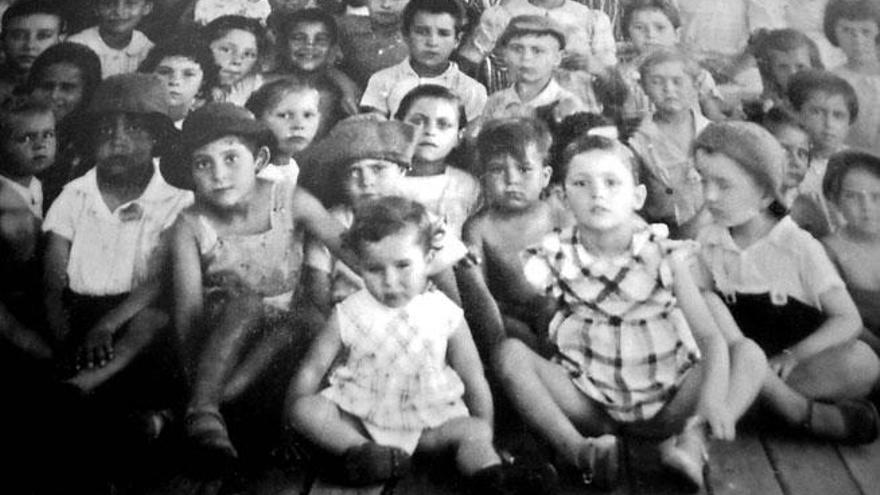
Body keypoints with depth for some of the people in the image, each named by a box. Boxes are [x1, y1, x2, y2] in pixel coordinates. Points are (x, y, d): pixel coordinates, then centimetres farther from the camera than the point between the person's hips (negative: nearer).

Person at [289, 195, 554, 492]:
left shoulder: (446, 316, -6)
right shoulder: (349, 315, -6)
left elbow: (474, 381, 2)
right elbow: (312, 370, 3)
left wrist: (485, 435, -3)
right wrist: (298, 418, -6)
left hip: (426, 420, 0)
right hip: (358, 415, 1)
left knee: (472, 432, -24)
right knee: (306, 408, -23)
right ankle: (359, 450, -34)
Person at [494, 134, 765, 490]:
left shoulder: (664, 253, -7)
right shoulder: (554, 257, -4)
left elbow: (709, 335, -16)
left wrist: (712, 396, -33)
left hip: (666, 406, 1)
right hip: (589, 405, 0)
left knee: (748, 352, -15)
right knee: (511, 353, -21)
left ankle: (691, 437, -33)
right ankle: (578, 450, -34)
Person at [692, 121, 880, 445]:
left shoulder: (799, 247, -9)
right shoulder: (708, 242, 1)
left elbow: (848, 319, -12)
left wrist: (792, 357, -25)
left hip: (803, 360, -2)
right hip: (739, 364, 3)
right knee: (704, 302, -26)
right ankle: (805, 414, -28)